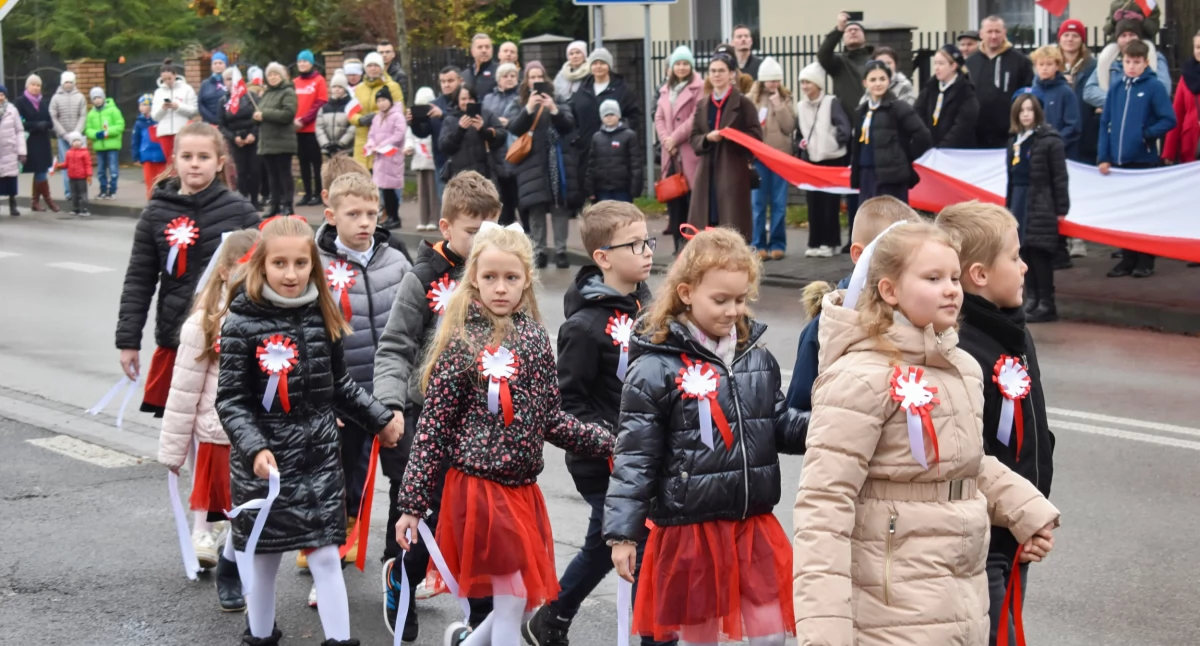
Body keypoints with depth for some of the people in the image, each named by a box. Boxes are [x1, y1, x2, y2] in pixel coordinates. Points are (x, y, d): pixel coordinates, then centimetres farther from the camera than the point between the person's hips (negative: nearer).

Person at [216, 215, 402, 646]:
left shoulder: (323, 319, 2)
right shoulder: (242, 324, -10)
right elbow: (231, 400, -11)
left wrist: (379, 418, 16)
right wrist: (254, 448, -23)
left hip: (319, 458, 3)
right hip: (264, 463, -3)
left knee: (326, 557, 1)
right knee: (264, 561, 10)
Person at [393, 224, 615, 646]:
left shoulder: (535, 339, 5)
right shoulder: (460, 344, -9)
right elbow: (432, 428, -8)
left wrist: (609, 441, 4)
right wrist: (412, 504, -9)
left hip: (524, 488, 6)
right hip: (479, 488, -5)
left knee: (532, 598, 12)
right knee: (512, 598, -3)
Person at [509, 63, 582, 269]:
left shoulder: (557, 100, 9)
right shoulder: (520, 103, 10)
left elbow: (569, 126, -1)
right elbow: (514, 129, -3)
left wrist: (554, 110, -19)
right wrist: (528, 109, -18)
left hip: (558, 161, 0)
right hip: (533, 162, 0)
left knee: (560, 207, -3)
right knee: (536, 208, -5)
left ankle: (560, 251, 1)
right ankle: (539, 251, 1)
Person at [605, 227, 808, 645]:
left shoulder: (758, 359, 5)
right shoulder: (656, 370, -11)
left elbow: (780, 426, 12)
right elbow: (634, 458, -10)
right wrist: (622, 534, -12)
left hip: (755, 527, 4)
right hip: (691, 528, -4)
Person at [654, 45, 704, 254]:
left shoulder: (699, 87, -2)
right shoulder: (666, 89, 20)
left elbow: (696, 118, -11)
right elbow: (659, 118, 15)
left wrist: (675, 138, -11)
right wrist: (665, 139, -3)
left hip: (691, 152, -6)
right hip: (671, 152, 6)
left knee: (693, 197, -9)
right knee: (674, 196, 5)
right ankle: (679, 242, 11)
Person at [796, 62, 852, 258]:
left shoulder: (832, 102, -8)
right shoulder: (800, 106, 8)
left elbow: (845, 129, -13)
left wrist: (837, 144, -19)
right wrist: (800, 143, 0)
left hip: (832, 160, -5)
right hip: (810, 160, 5)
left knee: (830, 202, -2)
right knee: (813, 203, 3)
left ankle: (830, 243, 4)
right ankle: (815, 243, 9)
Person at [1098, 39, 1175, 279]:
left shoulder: (1154, 87, -6)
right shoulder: (1116, 88, 7)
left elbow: (1169, 120, -8)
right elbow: (1106, 123, 8)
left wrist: (1146, 134, -17)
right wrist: (1104, 157, 2)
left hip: (1144, 160, -4)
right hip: (1118, 161, 4)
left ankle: (1145, 261, 11)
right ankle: (1127, 259, 18)